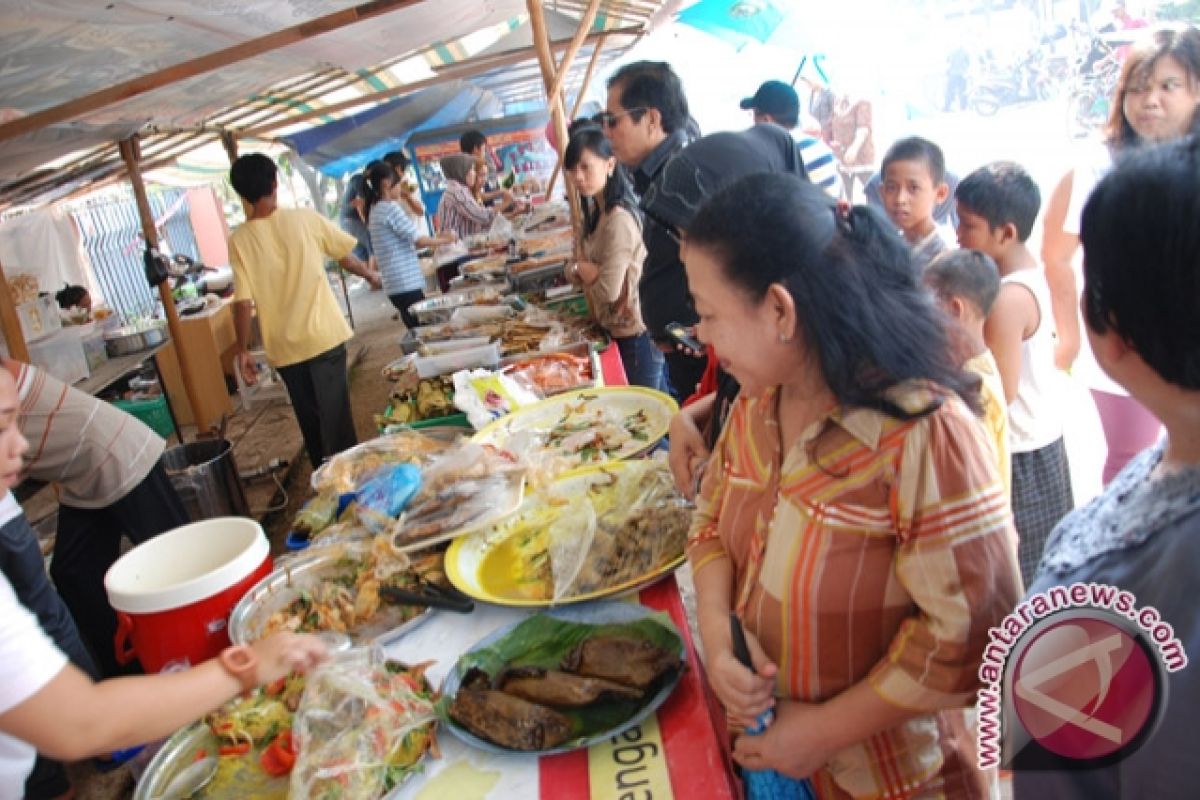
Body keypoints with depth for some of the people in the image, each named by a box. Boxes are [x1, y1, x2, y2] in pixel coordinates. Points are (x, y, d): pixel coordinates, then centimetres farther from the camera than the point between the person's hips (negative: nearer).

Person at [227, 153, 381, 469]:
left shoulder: (239, 240, -7)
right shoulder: (305, 219, -6)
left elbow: (243, 303, -10)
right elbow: (345, 255, 7)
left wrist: (242, 350, 2)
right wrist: (370, 275, 27)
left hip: (284, 347, 0)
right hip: (324, 337, 0)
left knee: (310, 422, 14)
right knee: (337, 420, 10)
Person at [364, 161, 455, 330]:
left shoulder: (376, 210, 16)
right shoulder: (390, 207, -12)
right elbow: (417, 240, -11)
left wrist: (437, 238, 14)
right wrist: (444, 240, 3)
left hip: (396, 284, 9)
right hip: (406, 283, -9)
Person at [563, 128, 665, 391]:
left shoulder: (619, 218, -22)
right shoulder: (596, 211, 7)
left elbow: (608, 290, -24)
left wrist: (581, 269, -6)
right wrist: (578, 271, -11)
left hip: (634, 336, -9)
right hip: (615, 329, 9)